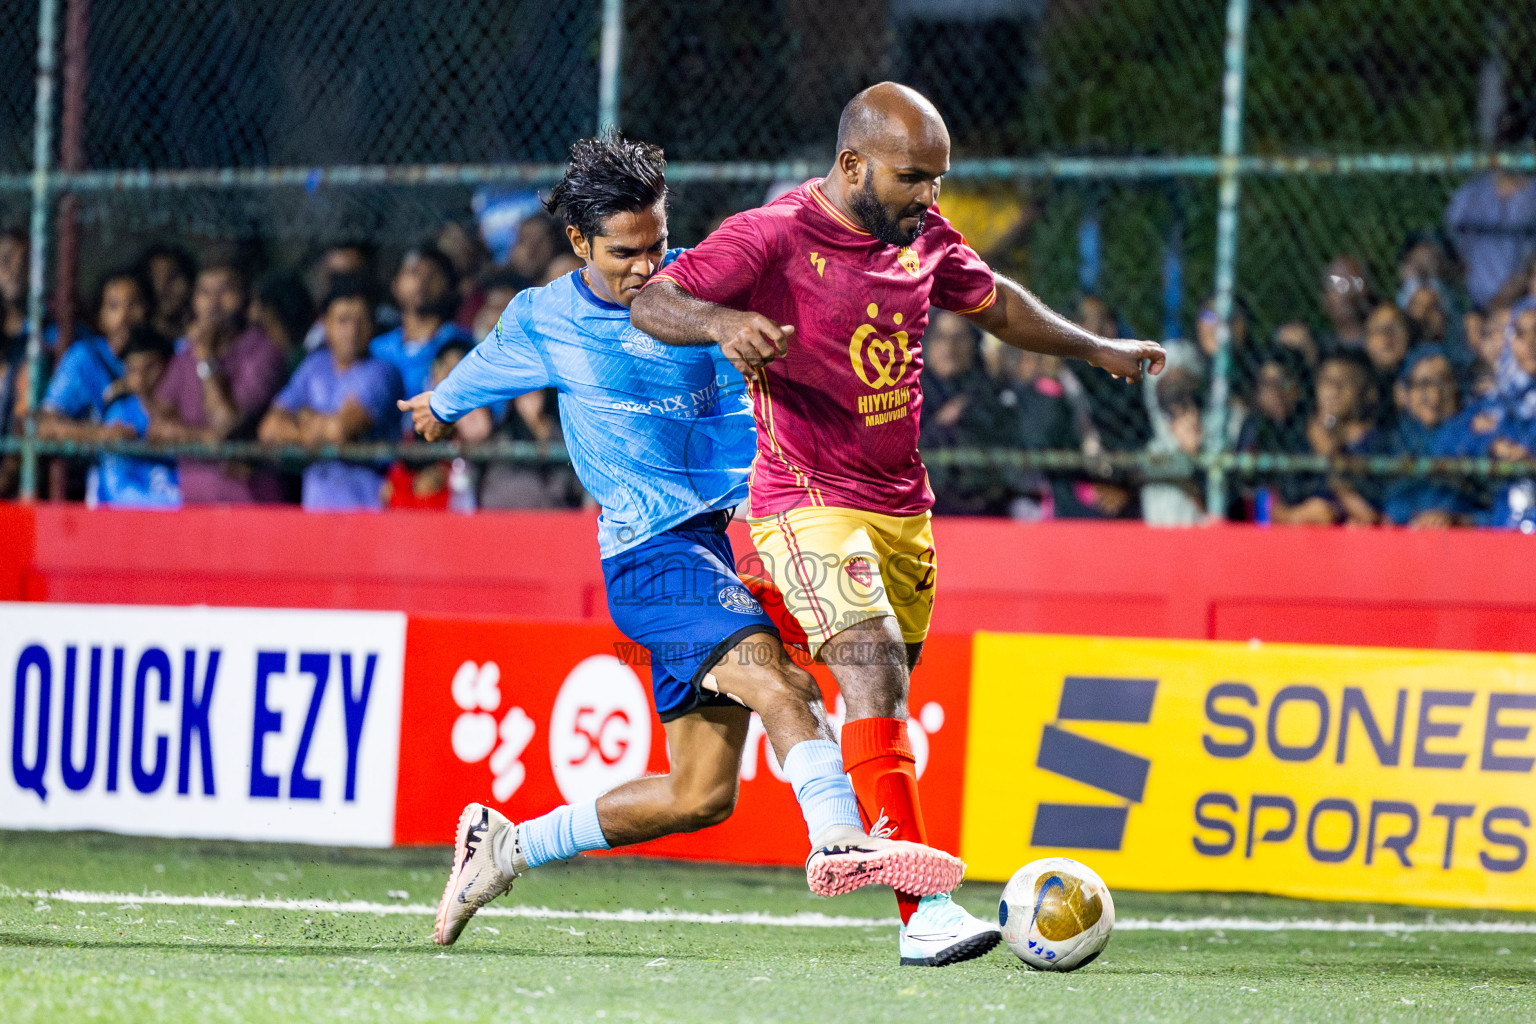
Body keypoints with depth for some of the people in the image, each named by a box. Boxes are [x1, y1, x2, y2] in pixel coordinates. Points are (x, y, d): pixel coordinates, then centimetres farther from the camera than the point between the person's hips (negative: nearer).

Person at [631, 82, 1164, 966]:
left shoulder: (923, 233, 9)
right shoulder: (774, 238, -13)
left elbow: (992, 300, 28)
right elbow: (651, 302, -18)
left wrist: (1095, 349, 34)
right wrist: (722, 322, -38)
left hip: (902, 505, 8)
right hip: (810, 505, -8)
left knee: (885, 690, 12)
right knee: (877, 672, -22)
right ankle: (925, 913, -29)